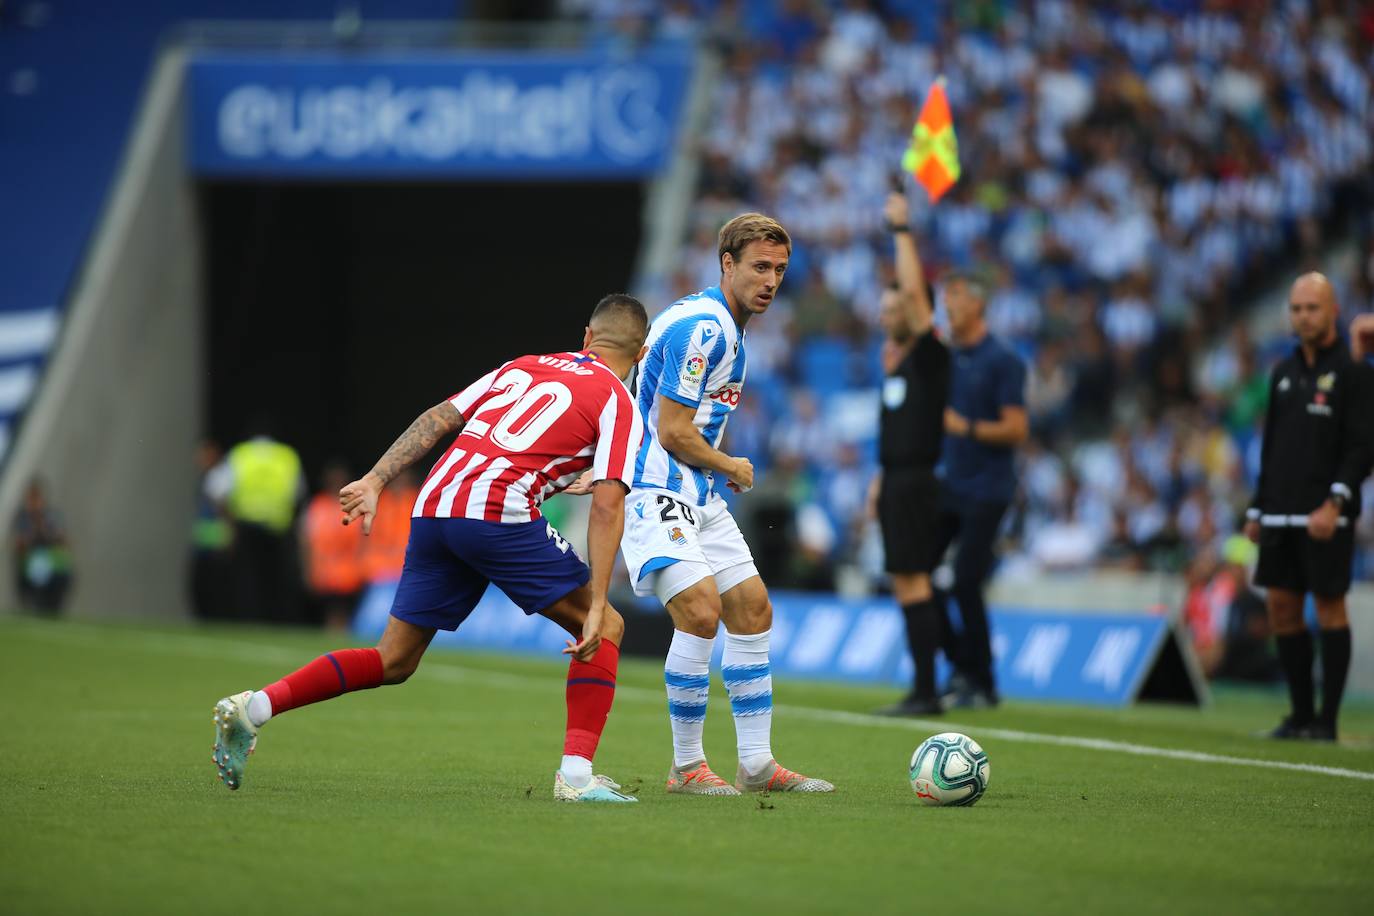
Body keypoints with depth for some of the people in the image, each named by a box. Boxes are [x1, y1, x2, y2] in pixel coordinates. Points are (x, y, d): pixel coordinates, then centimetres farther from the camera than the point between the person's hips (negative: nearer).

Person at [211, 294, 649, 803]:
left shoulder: (522, 366, 27)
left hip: (433, 510, 6)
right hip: (499, 512, -6)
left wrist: (375, 481, 12)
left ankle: (252, 708, 3)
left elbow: (438, 418, 16)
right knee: (605, 627, 9)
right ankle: (576, 775, -2)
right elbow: (607, 504, -3)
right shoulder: (619, 405, 9)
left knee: (393, 661, 14)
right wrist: (597, 607, -7)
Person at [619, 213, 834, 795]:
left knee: (752, 609, 8)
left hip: (697, 495, 11)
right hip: (656, 490, -11)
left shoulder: (727, 328, 14)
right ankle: (686, 767, -10)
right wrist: (730, 467, -5)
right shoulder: (701, 326, -19)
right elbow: (672, 431, -20)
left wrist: (721, 470, 14)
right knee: (701, 608, -21)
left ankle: (757, 765, 14)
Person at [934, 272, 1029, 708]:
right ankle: (960, 662, 13)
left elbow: (1017, 428, -15)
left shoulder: (1002, 361, -10)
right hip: (948, 484, 7)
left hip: (985, 490, -7)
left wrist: (966, 427, -23)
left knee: (965, 584, -9)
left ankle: (981, 684, 2)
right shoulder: (947, 358, 12)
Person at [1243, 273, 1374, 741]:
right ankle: (1301, 714, 13)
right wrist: (1257, 509, 16)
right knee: (1282, 606, 5)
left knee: (1329, 607, -3)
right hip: (1281, 513, 6)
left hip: (1325, 517, -6)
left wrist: (1335, 503, -20)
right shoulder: (1284, 373, 15)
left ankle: (1327, 718, 0)